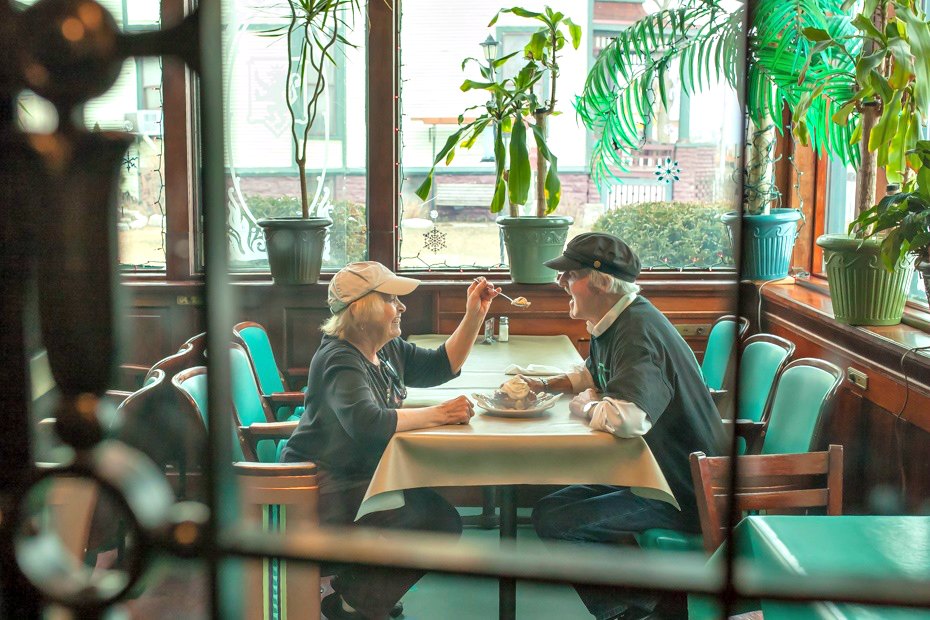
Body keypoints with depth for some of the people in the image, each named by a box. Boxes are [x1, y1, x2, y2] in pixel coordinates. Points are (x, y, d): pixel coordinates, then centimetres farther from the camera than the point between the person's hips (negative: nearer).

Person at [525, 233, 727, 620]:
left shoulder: (637, 332, -25)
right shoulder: (611, 324, 7)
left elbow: (627, 418, -42)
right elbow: (592, 373, 29)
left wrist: (587, 406, -20)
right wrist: (547, 385, 9)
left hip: (685, 493, -11)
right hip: (654, 471, 11)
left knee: (552, 519, -19)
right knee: (555, 489, 19)